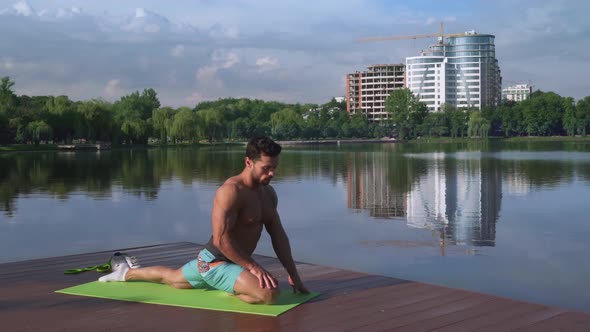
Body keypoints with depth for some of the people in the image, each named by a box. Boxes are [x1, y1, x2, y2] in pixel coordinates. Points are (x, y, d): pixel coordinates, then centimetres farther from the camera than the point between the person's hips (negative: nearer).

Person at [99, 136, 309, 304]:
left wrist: (293, 274, 2)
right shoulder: (231, 191, -26)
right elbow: (220, 240, -29)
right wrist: (252, 266, -25)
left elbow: (278, 235, 7)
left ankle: (127, 272, 55)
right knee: (270, 292, -28)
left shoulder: (268, 193, 3)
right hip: (217, 263, -10)